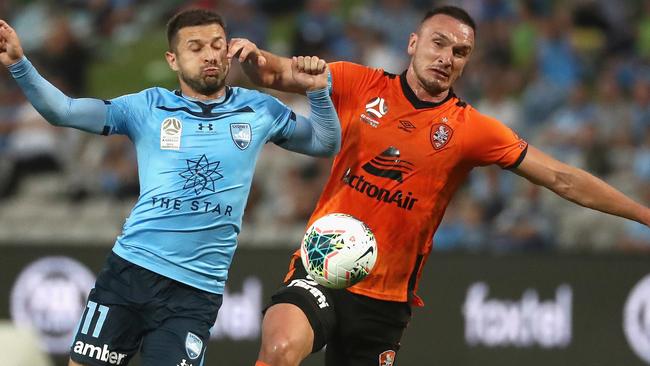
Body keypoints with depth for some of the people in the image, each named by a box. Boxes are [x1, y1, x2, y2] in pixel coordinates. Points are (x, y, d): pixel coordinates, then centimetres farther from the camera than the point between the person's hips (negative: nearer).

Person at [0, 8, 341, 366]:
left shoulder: (259, 110, 7)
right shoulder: (148, 107, 3)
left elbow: (326, 143, 15)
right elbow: (62, 111, 0)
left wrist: (317, 92, -3)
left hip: (196, 289, 0)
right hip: (129, 269, 0)